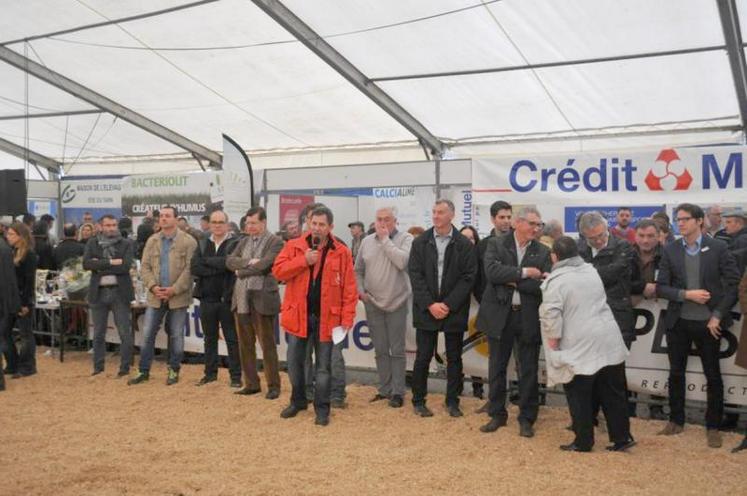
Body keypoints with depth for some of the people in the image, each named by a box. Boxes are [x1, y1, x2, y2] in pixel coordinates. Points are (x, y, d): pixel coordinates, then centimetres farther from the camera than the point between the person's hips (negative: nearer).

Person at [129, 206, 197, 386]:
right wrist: (153, 286, -10)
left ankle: (174, 370, 19)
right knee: (147, 334, 5)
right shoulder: (152, 241, 9)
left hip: (178, 297, -3)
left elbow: (189, 269, -11)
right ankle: (144, 371, 16)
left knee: (176, 336, 6)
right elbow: (145, 267, 6)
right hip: (155, 296, 4)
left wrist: (174, 289, -17)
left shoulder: (188, 241, -5)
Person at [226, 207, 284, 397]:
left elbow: (263, 265, -16)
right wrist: (248, 262, -13)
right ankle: (251, 384, 22)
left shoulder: (275, 242, -4)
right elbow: (230, 261, 4)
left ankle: (273, 386, 11)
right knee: (245, 345, 11)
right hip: (242, 299, 6)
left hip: (262, 299, -6)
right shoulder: (244, 241, 16)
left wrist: (241, 271, -3)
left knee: (267, 345, 1)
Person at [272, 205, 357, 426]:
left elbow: (349, 289, -5)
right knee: (294, 362, 11)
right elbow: (278, 271, -8)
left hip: (326, 317, -2)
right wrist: (304, 261, -18)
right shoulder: (294, 246, 1)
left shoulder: (341, 252, -3)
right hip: (298, 314, 2)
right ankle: (298, 401, 31)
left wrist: (347, 318, -11)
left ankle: (322, 408, 19)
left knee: (323, 366, 7)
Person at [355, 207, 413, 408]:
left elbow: (402, 261, -23)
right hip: (372, 303, 4)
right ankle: (384, 389, 22)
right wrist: (360, 291, 2)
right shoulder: (367, 241, 7)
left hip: (397, 302, -4)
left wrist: (385, 239, -16)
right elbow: (358, 270, 15)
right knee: (380, 350, 12)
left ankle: (397, 392, 9)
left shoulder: (405, 238, -6)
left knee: (397, 350, 2)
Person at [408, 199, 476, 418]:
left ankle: (452, 401, 20)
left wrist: (448, 305, -12)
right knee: (423, 357, 4)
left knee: (454, 358, 8)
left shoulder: (465, 245, -1)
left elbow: (468, 278, -5)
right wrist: (430, 305, -11)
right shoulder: (420, 242, 3)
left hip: (454, 310, 0)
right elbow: (415, 275, -2)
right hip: (426, 309, 0)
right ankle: (418, 400, 16)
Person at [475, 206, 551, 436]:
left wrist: (512, 281, -15)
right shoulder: (496, 244, -1)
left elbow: (542, 286, -10)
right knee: (497, 368, 10)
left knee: (528, 370, 7)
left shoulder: (542, 252, 2)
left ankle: (526, 418, 22)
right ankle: (497, 415, 26)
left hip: (529, 318, 1)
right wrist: (524, 272, -19)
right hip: (500, 315, 0)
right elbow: (492, 271, -19)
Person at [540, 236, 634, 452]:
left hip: (579, 347, -6)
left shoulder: (556, 280, -11)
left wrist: (553, 338, -6)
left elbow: (551, 314, -18)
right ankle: (622, 437, 19)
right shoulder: (591, 270, 10)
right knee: (613, 393, 13)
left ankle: (583, 442, 14)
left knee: (580, 397, 5)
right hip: (608, 341, 6)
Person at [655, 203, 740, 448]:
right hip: (678, 322, 2)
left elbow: (734, 284, -5)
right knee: (676, 372, 12)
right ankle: (676, 420, 27)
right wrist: (686, 294, -17)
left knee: (713, 375, 7)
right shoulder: (670, 250, 0)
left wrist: (717, 315, -11)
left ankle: (713, 426, 21)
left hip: (708, 322, -2)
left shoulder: (718, 248, -5)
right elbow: (660, 288, -2)